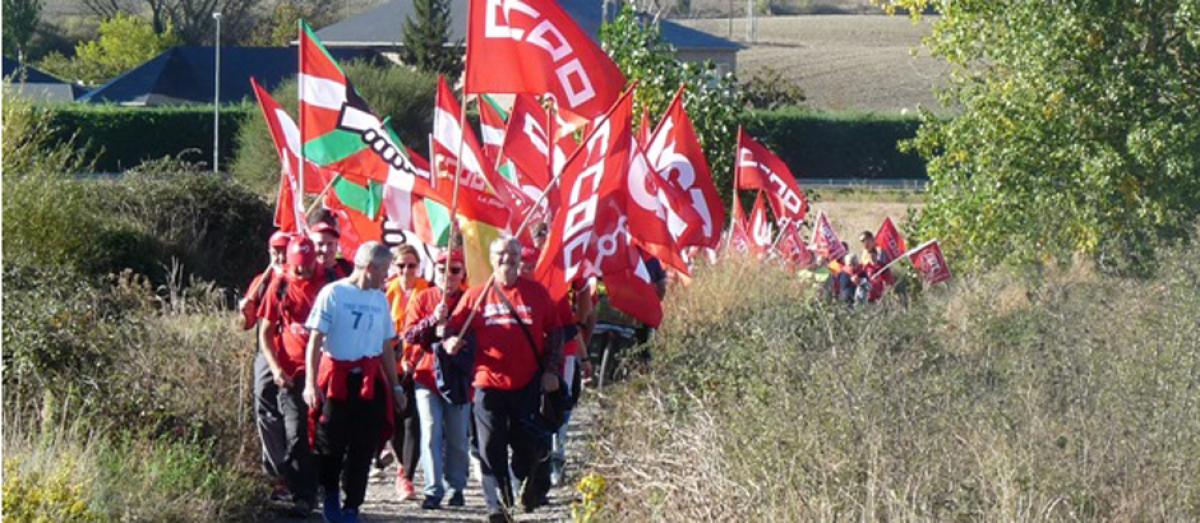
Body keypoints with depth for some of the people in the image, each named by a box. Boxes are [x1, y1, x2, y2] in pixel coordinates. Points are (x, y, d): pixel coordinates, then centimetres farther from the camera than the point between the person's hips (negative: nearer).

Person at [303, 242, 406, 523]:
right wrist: (310, 382, -15)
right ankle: (330, 495, 24)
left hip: (370, 380, 4)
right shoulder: (333, 293, -5)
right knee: (330, 443, 1)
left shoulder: (380, 299, 12)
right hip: (336, 377, -4)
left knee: (363, 447, 1)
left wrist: (395, 386, 15)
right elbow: (315, 340, -7)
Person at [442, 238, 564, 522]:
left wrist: (552, 370, 5)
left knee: (527, 443, 0)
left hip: (528, 384, 0)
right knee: (491, 448, -4)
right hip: (489, 383, 0)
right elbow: (453, 326, 8)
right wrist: (449, 341, -15)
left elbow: (555, 333, 12)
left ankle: (525, 486, 27)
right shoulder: (476, 295, 5)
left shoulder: (536, 293, 7)